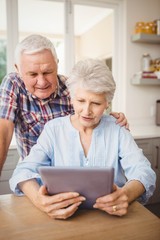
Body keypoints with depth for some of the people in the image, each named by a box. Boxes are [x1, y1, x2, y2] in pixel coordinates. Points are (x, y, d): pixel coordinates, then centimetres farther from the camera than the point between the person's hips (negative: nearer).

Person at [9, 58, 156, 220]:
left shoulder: (117, 129, 0)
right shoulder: (53, 129, -1)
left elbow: (143, 171, -8)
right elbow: (25, 171, -11)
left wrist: (126, 194, -31)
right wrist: (38, 199, -33)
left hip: (112, 216, 1)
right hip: (62, 216, 0)